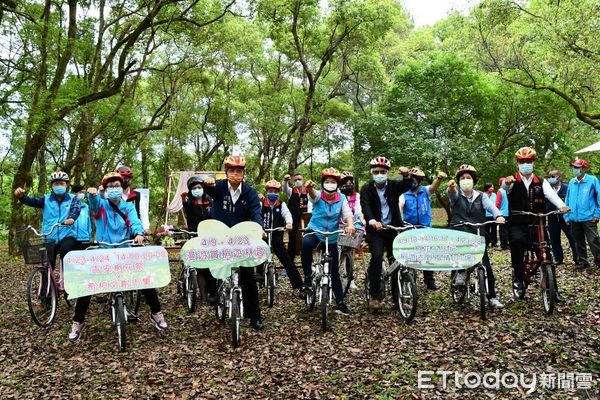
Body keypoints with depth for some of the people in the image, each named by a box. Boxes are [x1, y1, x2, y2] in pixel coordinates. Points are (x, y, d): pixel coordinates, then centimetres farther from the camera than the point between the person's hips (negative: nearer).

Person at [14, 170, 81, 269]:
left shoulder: (72, 199, 4)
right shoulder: (46, 199, 10)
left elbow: (76, 209, -15)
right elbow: (32, 201, -6)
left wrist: (71, 218, -39)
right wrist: (21, 196, -29)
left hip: (67, 236, -3)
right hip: (49, 238, 3)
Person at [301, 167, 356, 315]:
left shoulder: (341, 198, -5)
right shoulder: (317, 196, -10)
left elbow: (348, 213, -18)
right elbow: (312, 193, -34)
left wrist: (350, 225, -41)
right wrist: (309, 187, -59)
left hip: (332, 238, 2)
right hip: (314, 232, -2)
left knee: (334, 271, 7)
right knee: (306, 243, -38)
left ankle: (340, 303, 22)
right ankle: (308, 276, -19)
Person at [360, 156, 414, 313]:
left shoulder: (394, 185, 5)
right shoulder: (366, 188, -1)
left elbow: (407, 186, -14)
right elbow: (365, 206, -17)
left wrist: (406, 175, -36)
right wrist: (372, 221, -36)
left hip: (393, 229, 3)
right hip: (375, 230, -3)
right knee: (377, 257, -23)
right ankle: (374, 296, -14)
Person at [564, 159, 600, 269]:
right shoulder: (571, 182, 9)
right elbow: (568, 200, 13)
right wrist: (567, 216, 10)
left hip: (588, 218, -5)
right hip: (574, 219, 5)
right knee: (579, 242, 13)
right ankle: (582, 261, 23)